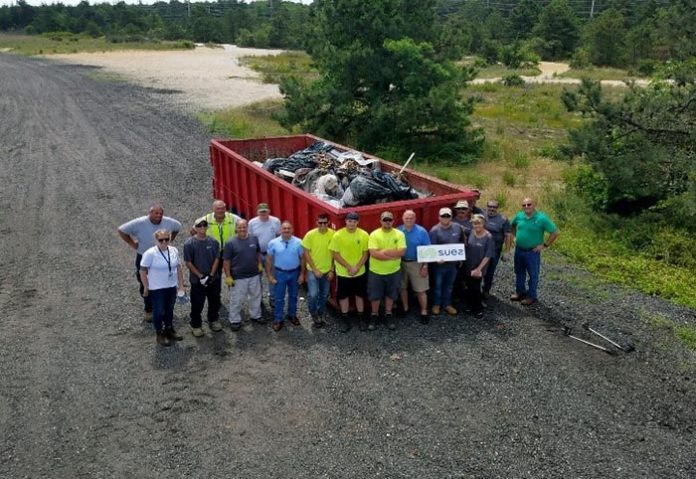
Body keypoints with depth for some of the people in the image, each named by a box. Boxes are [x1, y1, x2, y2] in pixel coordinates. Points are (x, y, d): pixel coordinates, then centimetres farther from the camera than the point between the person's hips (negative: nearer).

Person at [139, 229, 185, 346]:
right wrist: (146, 287, -9)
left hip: (172, 287, 5)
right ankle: (160, 335, 22)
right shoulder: (150, 253, -17)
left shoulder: (174, 251, 0)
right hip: (157, 289, -5)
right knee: (159, 312, 7)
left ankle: (169, 330, 37)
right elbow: (143, 271, -12)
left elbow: (178, 268, 8)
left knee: (169, 310, 20)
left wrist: (181, 284, 8)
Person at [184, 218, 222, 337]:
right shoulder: (189, 244, -10)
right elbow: (188, 263, -10)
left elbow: (217, 259, 0)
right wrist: (200, 276, -14)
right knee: (197, 304, 5)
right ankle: (196, 326, 20)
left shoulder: (213, 242, -1)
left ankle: (213, 321, 36)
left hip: (213, 279, 4)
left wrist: (211, 275, -11)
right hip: (197, 281, -4)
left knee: (215, 301, 16)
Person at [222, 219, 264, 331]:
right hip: (238, 277, -4)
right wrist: (228, 276, -13)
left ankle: (255, 315, 39)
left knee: (256, 296, 19)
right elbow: (226, 261, -11)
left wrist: (260, 264, 8)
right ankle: (235, 320, 22)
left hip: (254, 275, 5)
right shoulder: (230, 243, -14)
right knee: (236, 300, 5)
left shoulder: (254, 239, 0)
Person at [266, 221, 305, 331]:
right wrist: (269, 275, -5)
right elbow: (269, 259, -3)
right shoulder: (273, 243, -10)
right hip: (280, 273, -1)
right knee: (279, 298, 7)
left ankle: (292, 315, 37)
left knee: (293, 296, 18)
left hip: (295, 273, 1)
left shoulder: (298, 242, -10)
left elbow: (302, 258, -2)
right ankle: (278, 319, 19)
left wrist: (302, 274, -2)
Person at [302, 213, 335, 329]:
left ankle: (320, 316, 33)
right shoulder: (310, 235, -14)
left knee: (324, 295, 13)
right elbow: (306, 253, -9)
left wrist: (332, 270, -3)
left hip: (327, 271, 3)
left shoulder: (333, 234, -9)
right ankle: (314, 316, 13)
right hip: (313, 270, -3)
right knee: (313, 295, -12)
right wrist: (314, 270, -13)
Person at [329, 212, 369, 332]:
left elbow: (365, 253, -3)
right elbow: (335, 254, -11)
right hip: (343, 272, -1)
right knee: (343, 296, 10)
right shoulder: (338, 235, -14)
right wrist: (348, 267, -16)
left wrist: (357, 267, -15)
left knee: (360, 295, 14)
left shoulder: (364, 235, -8)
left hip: (360, 272, 1)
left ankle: (361, 318, 30)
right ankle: (345, 319, 25)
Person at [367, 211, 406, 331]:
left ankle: (388, 315, 33)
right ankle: (374, 316, 28)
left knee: (390, 294, 15)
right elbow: (373, 253, -22)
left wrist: (384, 251, -21)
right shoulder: (374, 234, -11)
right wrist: (393, 255, -21)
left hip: (394, 271, 2)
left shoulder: (399, 234, -6)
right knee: (375, 295, 9)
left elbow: (402, 252, -17)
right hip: (376, 271, -1)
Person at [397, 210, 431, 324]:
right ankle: (405, 308, 33)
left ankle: (424, 312, 11)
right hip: (401, 263, 3)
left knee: (421, 290, 0)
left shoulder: (422, 231, -11)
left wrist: (425, 266, -11)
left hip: (417, 263, -3)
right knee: (403, 287, 15)